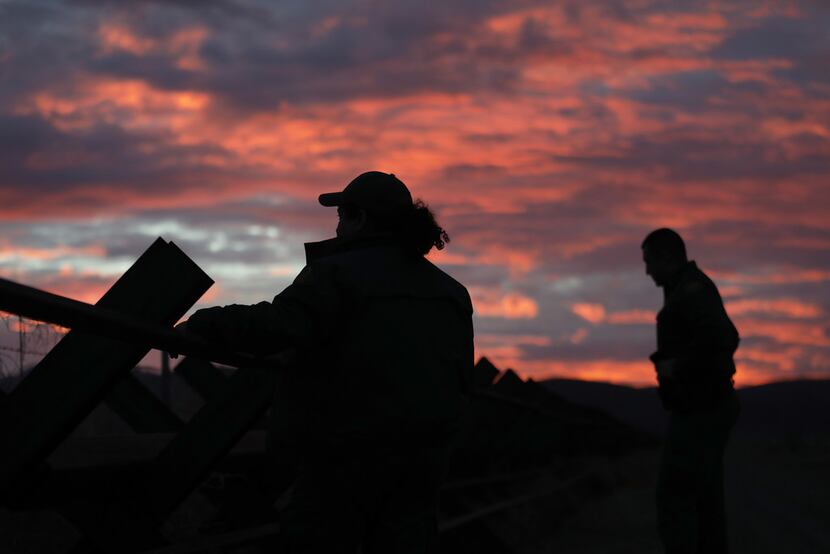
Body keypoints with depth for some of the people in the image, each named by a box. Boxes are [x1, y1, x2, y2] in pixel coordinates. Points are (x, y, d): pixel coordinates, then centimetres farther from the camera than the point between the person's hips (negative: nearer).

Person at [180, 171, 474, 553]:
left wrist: (204, 325, -11)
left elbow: (276, 327, -21)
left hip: (347, 451, -6)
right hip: (423, 455, 6)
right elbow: (459, 378, 14)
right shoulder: (449, 291, 13)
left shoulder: (338, 274, -8)